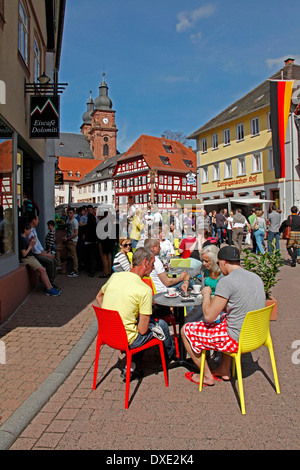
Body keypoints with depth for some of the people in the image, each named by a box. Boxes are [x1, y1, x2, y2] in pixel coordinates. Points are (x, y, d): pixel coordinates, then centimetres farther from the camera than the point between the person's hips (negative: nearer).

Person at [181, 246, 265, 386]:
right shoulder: (256, 278, 4)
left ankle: (207, 376, 22)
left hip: (238, 340, -8)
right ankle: (224, 370, 37)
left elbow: (209, 316, -19)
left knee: (186, 330, 5)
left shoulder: (227, 281, -21)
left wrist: (207, 294, -3)